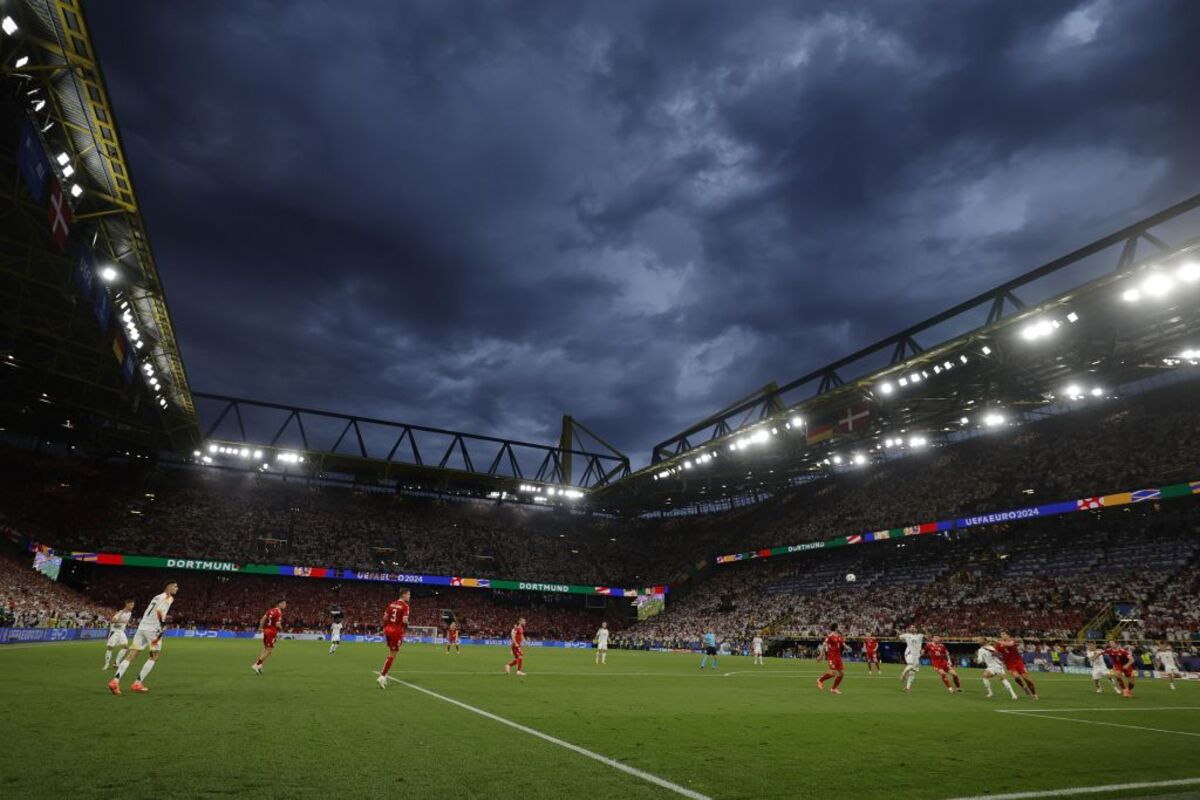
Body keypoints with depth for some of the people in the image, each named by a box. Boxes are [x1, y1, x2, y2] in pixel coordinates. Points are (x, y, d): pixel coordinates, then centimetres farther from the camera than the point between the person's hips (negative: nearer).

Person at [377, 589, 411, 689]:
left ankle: (384, 675, 23)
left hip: (388, 630, 7)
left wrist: (385, 628, 18)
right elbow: (404, 620, -20)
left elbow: (385, 617, 9)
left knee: (391, 653, 22)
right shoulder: (405, 606, -11)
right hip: (397, 631, -7)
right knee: (392, 655, 0)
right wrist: (406, 626, 1)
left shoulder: (391, 604, 10)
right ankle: (382, 676, -3)